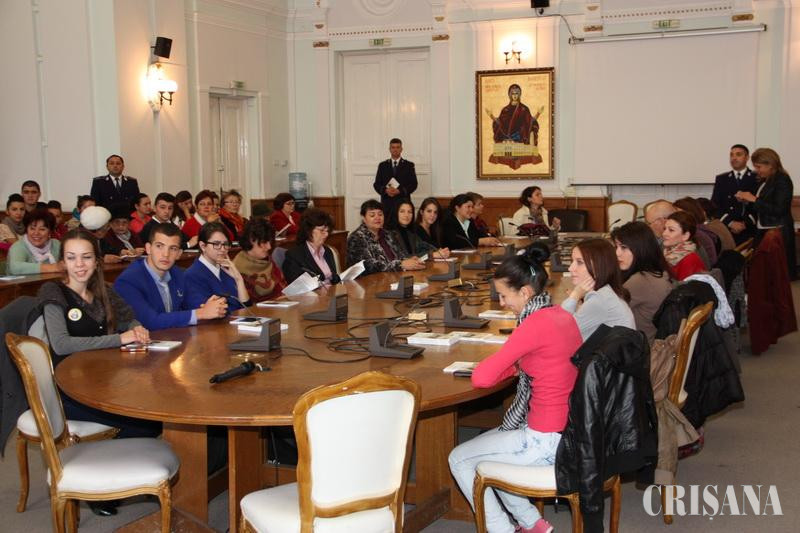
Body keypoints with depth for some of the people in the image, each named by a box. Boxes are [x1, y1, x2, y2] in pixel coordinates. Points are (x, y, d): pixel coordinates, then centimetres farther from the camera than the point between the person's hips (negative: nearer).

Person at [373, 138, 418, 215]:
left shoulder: (409, 165, 9)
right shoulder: (382, 165, 14)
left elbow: (413, 184, 3)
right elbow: (376, 184, 11)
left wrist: (399, 191, -12)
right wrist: (385, 190, -10)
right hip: (386, 203, 1)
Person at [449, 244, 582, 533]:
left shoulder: (535, 323, -23)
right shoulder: (562, 315, 4)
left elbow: (482, 378, -23)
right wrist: (514, 364, 3)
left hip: (547, 443, -9)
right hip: (571, 431, 9)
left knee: (459, 459, 9)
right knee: (486, 443, 26)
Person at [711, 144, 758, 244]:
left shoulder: (757, 178, 6)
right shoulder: (721, 179, 13)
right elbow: (714, 205, 5)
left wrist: (746, 223, -12)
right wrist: (731, 223, -9)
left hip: (750, 231, -1)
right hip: (726, 230, 2)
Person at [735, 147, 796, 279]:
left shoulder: (782, 180, -9)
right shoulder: (765, 181, 13)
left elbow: (778, 209, -17)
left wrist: (754, 199, -14)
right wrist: (746, 200, 3)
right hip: (764, 231, 7)